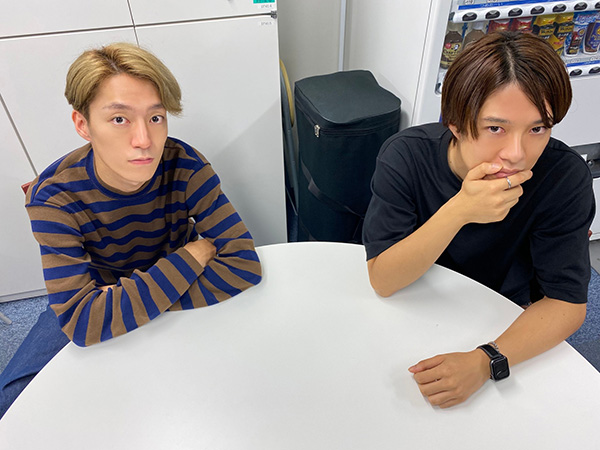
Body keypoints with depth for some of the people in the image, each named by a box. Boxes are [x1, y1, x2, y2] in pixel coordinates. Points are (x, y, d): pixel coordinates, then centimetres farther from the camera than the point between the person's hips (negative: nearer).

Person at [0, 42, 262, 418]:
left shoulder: (184, 166, -27)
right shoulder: (54, 198, -28)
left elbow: (242, 264, -31)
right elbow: (82, 322, -37)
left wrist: (147, 297, -34)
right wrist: (193, 255, -37)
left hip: (184, 294, 1)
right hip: (96, 299, 0)